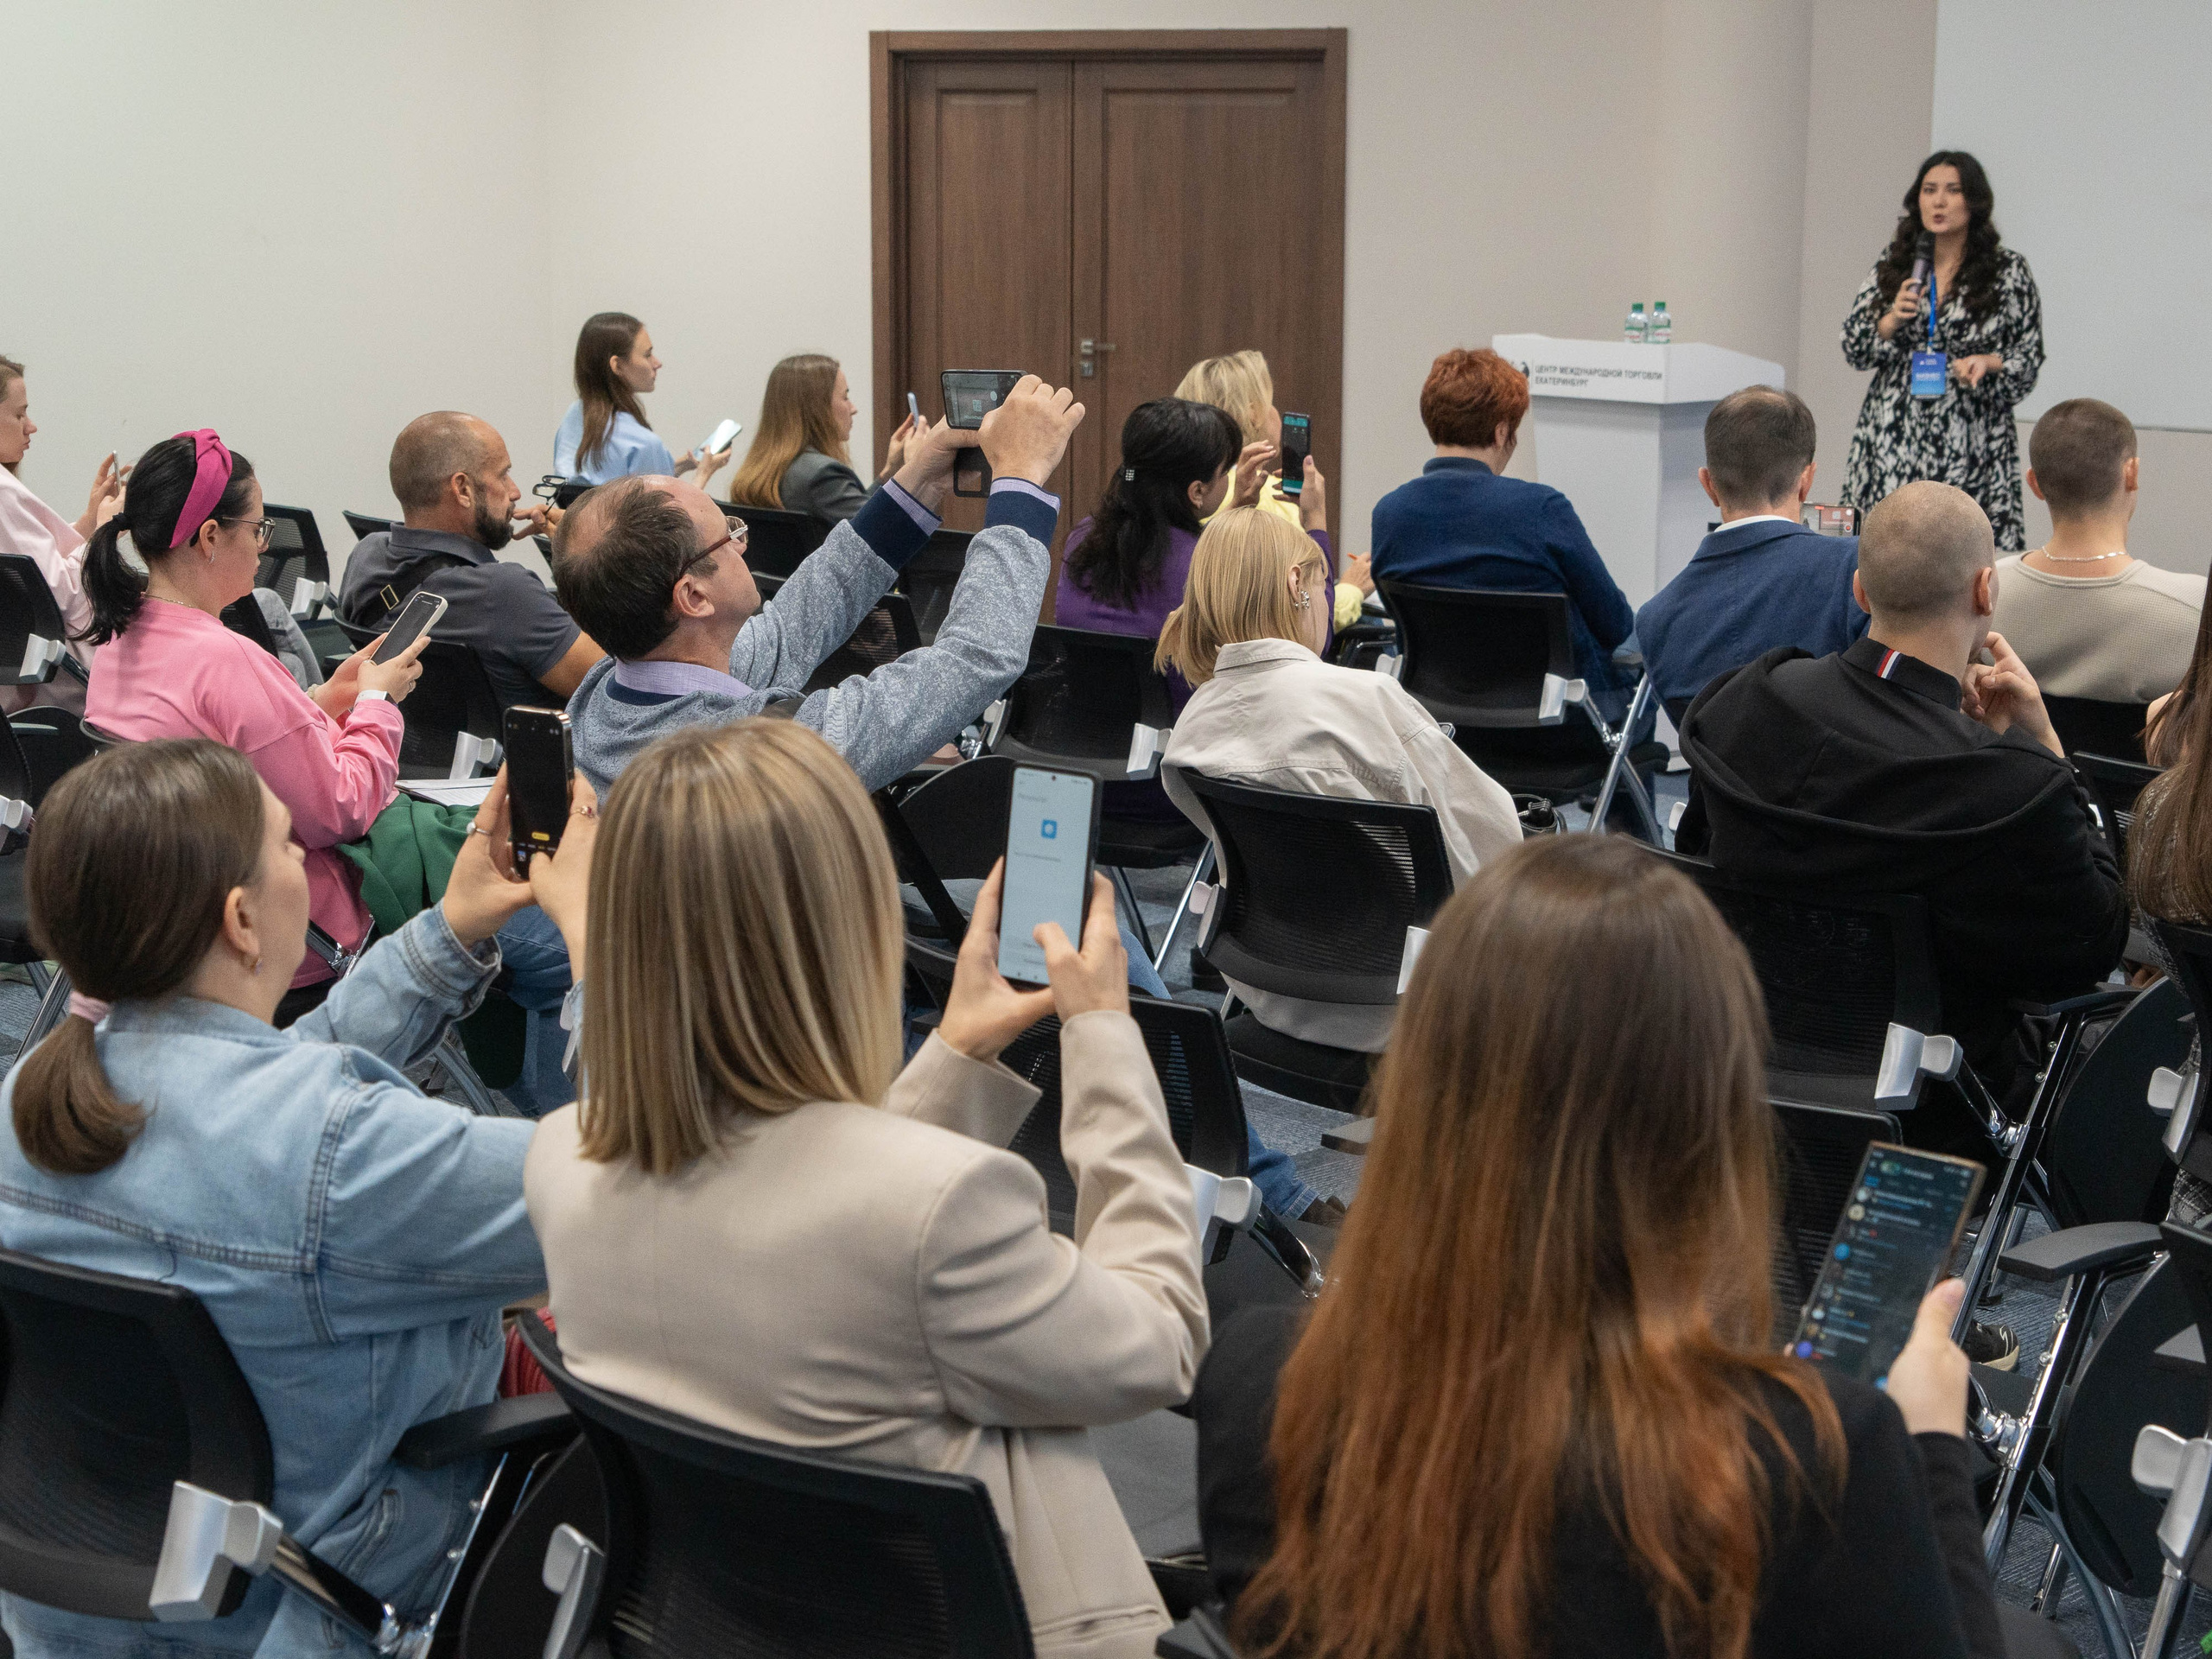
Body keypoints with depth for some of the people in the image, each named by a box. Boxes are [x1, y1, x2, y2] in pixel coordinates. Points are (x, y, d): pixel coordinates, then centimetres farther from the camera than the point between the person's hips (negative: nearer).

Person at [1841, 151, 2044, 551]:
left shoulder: (2008, 271, 2)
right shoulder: (1893, 263, 9)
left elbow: (2030, 360, 5)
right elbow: (1854, 350, 8)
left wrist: (1989, 363, -15)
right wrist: (1892, 320, -10)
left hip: (1969, 450, -2)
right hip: (1892, 442, 2)